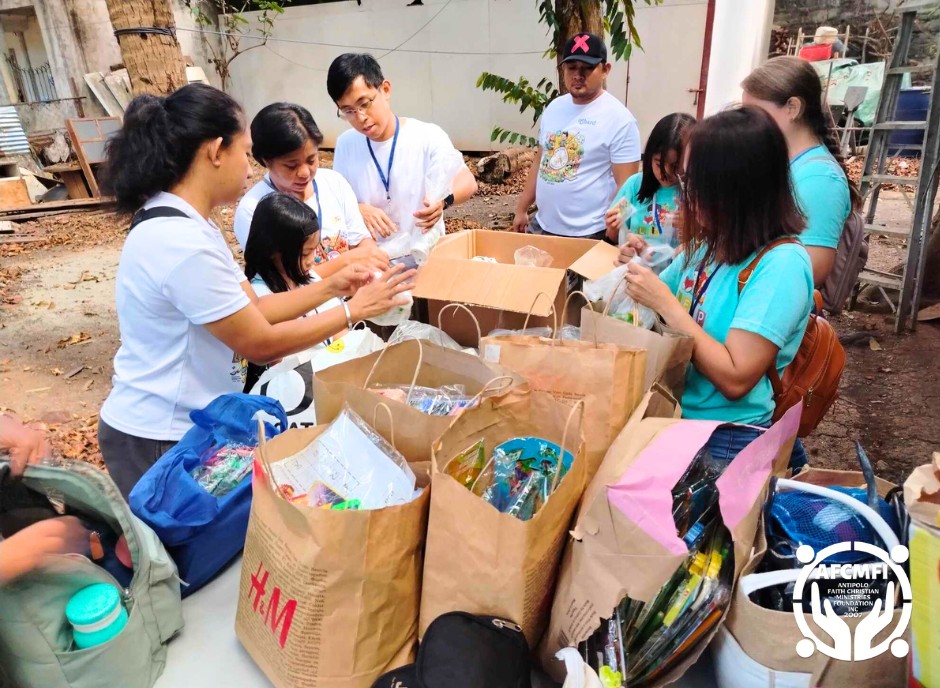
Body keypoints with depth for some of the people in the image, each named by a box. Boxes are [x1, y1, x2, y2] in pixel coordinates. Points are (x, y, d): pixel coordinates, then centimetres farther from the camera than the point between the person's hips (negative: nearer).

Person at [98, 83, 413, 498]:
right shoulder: (181, 242, -28)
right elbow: (261, 344, -22)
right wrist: (353, 311, -15)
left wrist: (330, 287, 0)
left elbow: (251, 309, 5)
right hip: (159, 442, -9)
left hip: (183, 423, 9)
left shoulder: (186, 225, 3)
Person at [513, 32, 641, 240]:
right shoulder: (554, 108, 8)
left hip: (588, 235, -6)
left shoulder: (618, 118, -12)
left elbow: (626, 185, -14)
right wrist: (521, 209, 15)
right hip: (541, 226, 6)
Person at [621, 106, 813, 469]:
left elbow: (735, 379, -22)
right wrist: (639, 268, -1)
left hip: (727, 439, -6)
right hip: (673, 413, 7)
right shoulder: (708, 244, 5)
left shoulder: (781, 264, -17)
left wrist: (664, 303, -19)